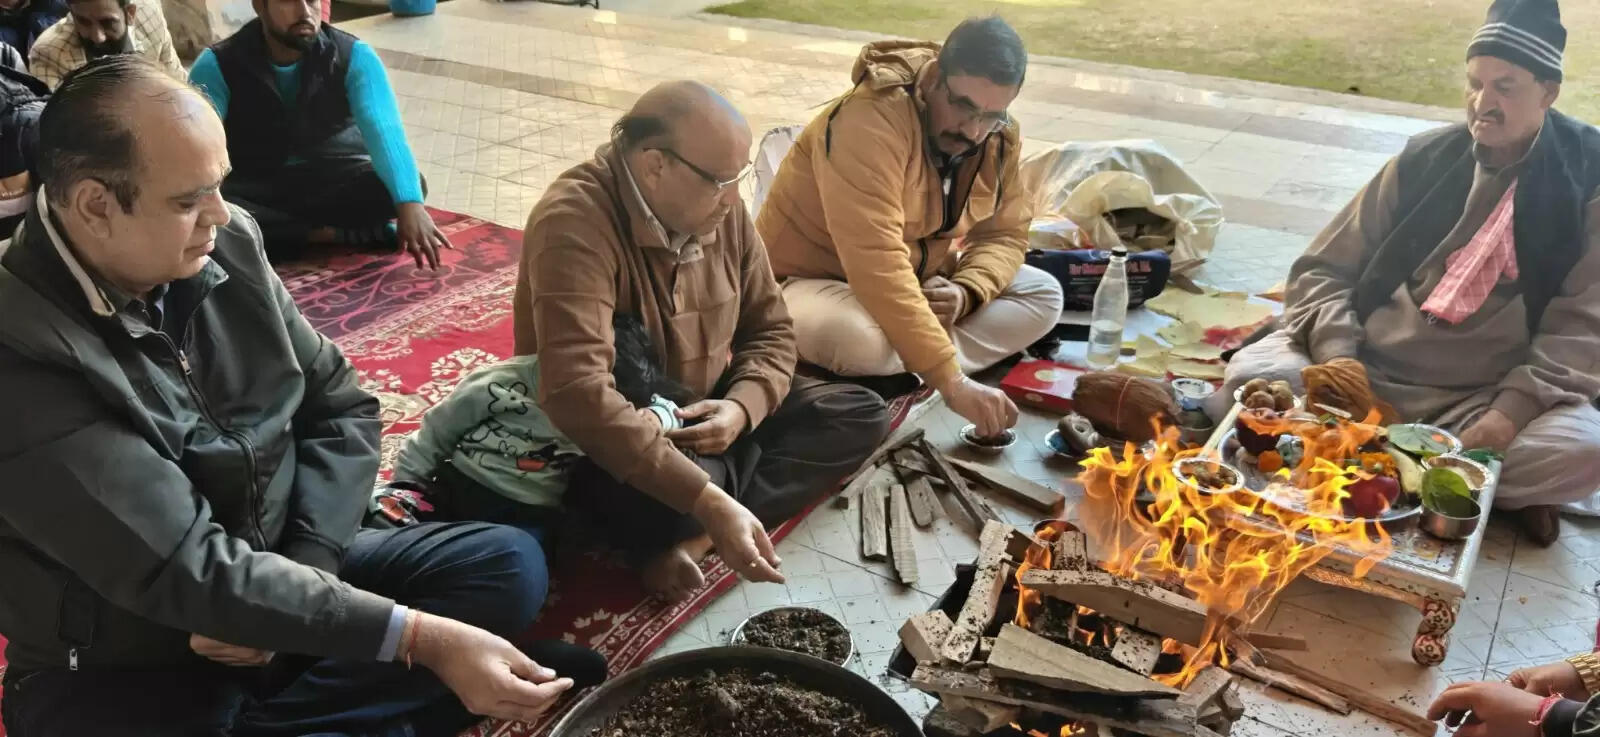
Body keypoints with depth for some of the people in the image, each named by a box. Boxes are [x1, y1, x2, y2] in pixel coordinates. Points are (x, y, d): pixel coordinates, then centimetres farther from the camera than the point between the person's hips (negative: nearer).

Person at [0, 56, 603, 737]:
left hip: (277, 565, 7)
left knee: (510, 563, -6)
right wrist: (423, 639, -31)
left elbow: (339, 405, 2)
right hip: (123, 671, -6)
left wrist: (297, 575, -12)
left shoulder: (226, 245, -6)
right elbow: (188, 571, -28)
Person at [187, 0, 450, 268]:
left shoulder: (354, 56, -12)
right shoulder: (217, 65, -11)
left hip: (336, 181, 0)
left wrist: (410, 205, -46)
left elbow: (384, 131, -28)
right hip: (253, 189, 0)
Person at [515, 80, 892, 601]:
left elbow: (770, 331, 4)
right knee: (659, 502, -41)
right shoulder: (575, 222, -28)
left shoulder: (720, 210, -5)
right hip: (602, 450, -8)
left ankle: (689, 537, -18)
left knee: (862, 415, -7)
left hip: (702, 419, 8)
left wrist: (741, 408, -19)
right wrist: (711, 503, -43)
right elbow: (577, 395, -40)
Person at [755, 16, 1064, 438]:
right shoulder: (872, 119, -30)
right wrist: (951, 381, -41)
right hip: (810, 282, -8)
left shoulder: (1000, 138, -5)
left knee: (1044, 295, -6)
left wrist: (966, 292, -23)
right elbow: (877, 265, -38)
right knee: (859, 340, -42)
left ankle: (906, 374, -18)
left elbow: (1005, 234, 1)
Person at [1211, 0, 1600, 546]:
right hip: (1366, 371, 2)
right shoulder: (1426, 160, 6)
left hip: (1484, 398, -1)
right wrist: (1335, 352, -13)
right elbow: (1324, 269, 5)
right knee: (1250, 376, -24)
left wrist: (1513, 409, -21)